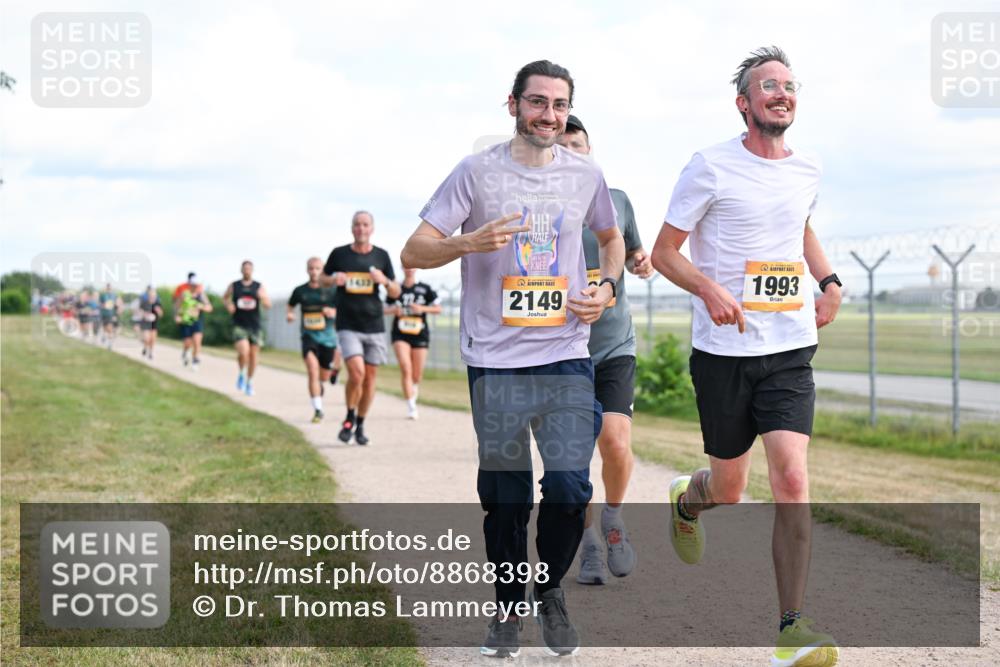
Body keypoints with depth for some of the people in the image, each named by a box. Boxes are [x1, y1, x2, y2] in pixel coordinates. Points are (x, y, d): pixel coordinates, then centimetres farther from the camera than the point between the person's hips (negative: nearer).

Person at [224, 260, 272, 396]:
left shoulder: (259, 287, 2)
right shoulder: (234, 286, 3)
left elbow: (268, 305, -3)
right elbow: (225, 297, 21)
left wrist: (263, 298, -24)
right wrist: (228, 305, 0)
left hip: (255, 326, 2)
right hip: (239, 325, -2)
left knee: (254, 355, 6)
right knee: (243, 352, -22)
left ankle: (249, 382, 27)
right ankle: (242, 374, 7)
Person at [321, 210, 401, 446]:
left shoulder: (381, 256, 5)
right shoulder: (339, 254, 2)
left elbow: (395, 293, 9)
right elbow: (323, 279, 16)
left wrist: (384, 281, -13)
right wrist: (333, 280, -7)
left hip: (374, 326, 2)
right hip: (348, 326, -2)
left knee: (369, 378, 6)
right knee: (356, 372, -18)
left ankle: (360, 425, 22)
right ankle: (349, 418, 5)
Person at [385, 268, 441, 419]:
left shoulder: (424, 289, 3)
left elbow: (438, 309, 3)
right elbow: (386, 308, 16)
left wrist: (422, 309, -13)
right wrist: (393, 310, -6)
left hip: (420, 335, 1)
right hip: (400, 334, -1)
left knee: (417, 375, 5)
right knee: (405, 367, -19)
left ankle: (414, 391, 40)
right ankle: (411, 407, -18)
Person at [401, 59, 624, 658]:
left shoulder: (587, 176, 8)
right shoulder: (478, 172, -1)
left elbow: (612, 238, 27)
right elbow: (414, 252, -3)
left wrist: (606, 287, 8)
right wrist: (470, 242, -22)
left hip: (567, 359, 2)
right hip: (496, 362, -1)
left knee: (569, 486, -7)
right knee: (505, 498, 4)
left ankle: (551, 592, 18)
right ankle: (509, 608, 24)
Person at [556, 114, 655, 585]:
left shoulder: (616, 202, 5)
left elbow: (634, 255, 21)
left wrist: (643, 263, -1)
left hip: (615, 346, 1)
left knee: (616, 442, -17)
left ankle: (614, 516, 12)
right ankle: (588, 545, 21)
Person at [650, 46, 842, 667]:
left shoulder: (807, 169, 8)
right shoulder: (712, 166, -7)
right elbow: (665, 250, -2)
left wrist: (830, 282, 12)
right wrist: (710, 290, -21)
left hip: (791, 350, 3)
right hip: (723, 351, -3)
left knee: (792, 480, -13)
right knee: (729, 488, 10)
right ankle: (688, 500, 49)